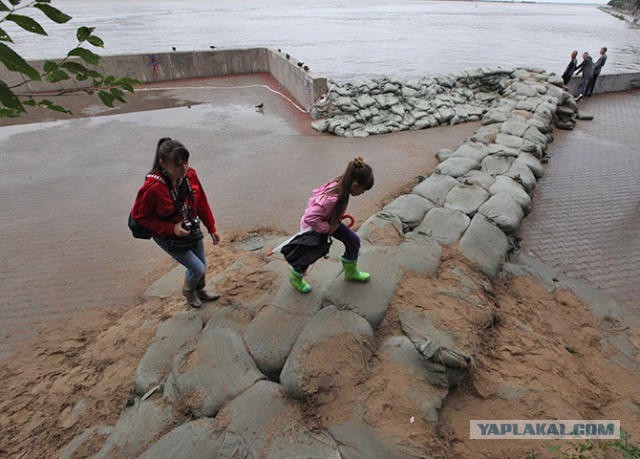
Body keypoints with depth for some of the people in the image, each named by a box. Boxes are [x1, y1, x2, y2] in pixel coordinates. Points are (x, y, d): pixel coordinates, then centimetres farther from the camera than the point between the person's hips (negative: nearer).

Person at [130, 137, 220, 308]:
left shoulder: (190, 175, -15)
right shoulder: (152, 188, -30)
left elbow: (202, 203, -2)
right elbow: (139, 216, -17)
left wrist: (212, 229, 4)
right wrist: (171, 229, -24)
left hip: (192, 229, 6)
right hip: (169, 237, -5)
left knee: (202, 265, 19)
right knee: (198, 268, -1)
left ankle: (200, 291, 52)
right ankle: (188, 291, 35)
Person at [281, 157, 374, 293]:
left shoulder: (340, 185, -17)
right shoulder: (332, 199, -42)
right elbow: (310, 218, -39)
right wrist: (327, 228, -25)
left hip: (329, 221, 8)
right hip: (314, 227, -8)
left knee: (353, 241, 10)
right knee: (311, 255, 8)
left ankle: (351, 272, 33)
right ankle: (295, 277, 39)